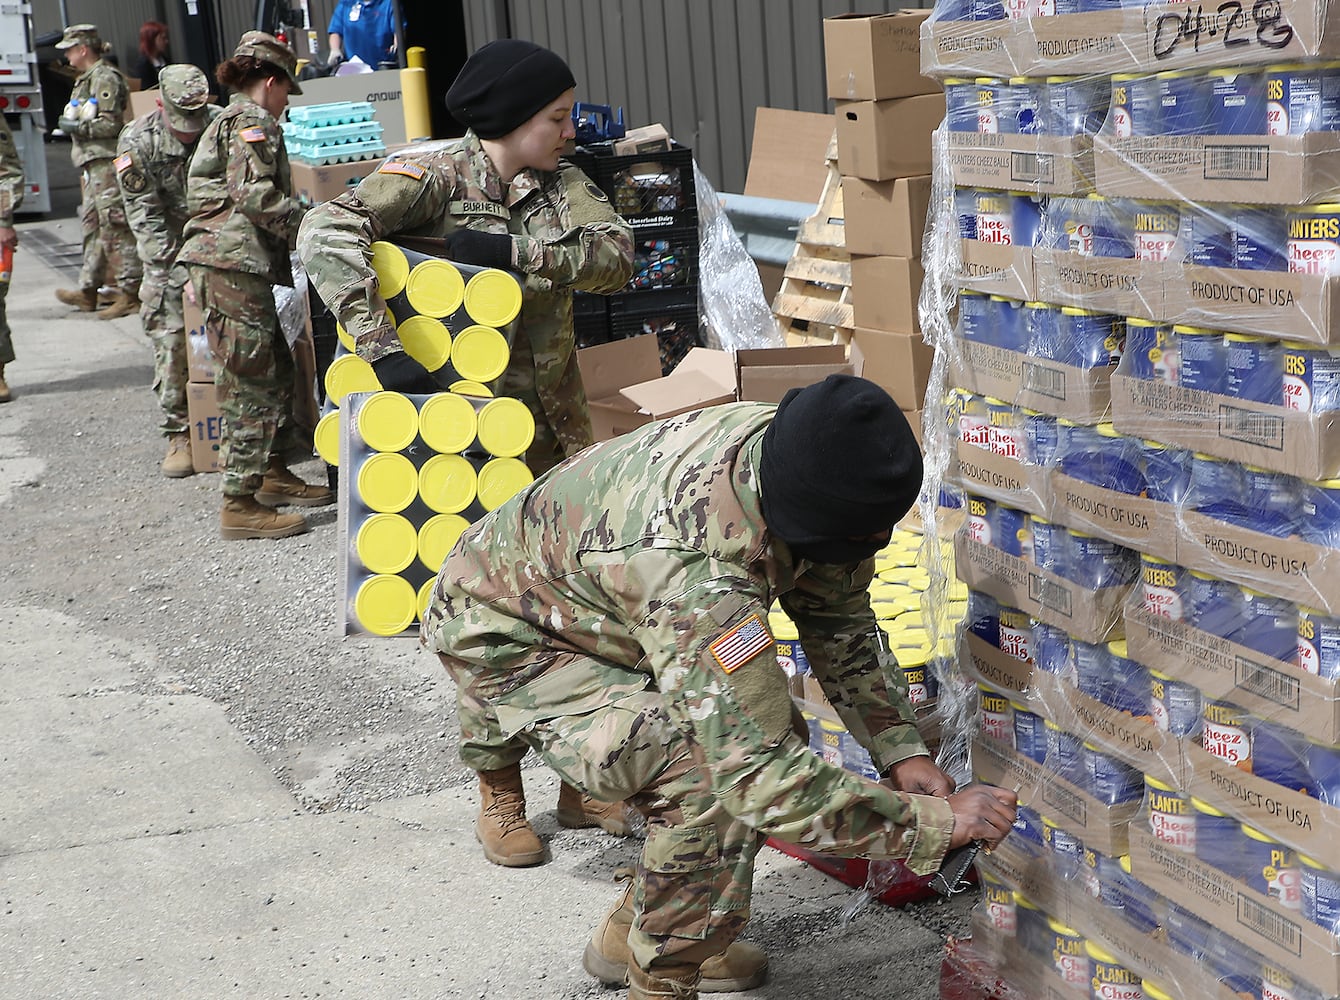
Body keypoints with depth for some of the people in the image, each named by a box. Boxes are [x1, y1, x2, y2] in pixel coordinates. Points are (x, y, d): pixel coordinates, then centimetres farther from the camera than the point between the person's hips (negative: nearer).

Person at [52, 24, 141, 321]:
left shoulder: (105, 79, -12)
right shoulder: (87, 79, 19)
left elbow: (111, 124, -19)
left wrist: (77, 127, -11)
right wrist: (75, 126, 15)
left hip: (107, 163, -11)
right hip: (94, 164, 11)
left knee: (115, 227, -10)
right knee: (92, 226, 13)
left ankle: (130, 293, -9)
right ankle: (87, 291, 18)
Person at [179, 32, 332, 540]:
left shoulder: (226, 122, 25)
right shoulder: (253, 121, -7)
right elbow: (257, 195, -19)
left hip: (226, 263, 11)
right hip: (233, 263, -11)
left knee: (276, 369, 18)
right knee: (250, 382, -8)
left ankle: (272, 474, 28)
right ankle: (240, 505, -7)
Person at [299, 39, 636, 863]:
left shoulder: (561, 185, 8)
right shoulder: (435, 179, -9)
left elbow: (616, 254, -10)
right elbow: (328, 234, -24)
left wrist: (514, 250, -22)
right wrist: (381, 349, -31)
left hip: (558, 425, 5)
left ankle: (583, 778, 23)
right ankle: (500, 795, 14)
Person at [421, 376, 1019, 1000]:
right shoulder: (699, 574, -43)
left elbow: (840, 624, -2)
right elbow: (769, 784, -40)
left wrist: (901, 750, -11)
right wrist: (938, 822, -32)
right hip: (503, 637, -9)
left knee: (776, 736, 4)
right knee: (715, 776, -27)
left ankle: (627, 939, 20)